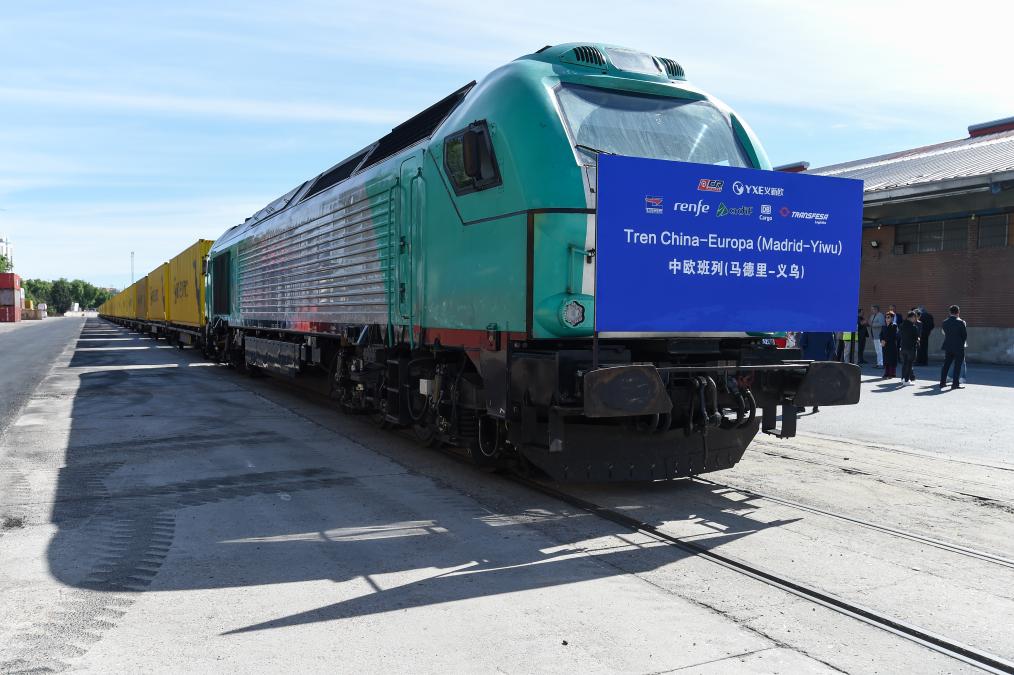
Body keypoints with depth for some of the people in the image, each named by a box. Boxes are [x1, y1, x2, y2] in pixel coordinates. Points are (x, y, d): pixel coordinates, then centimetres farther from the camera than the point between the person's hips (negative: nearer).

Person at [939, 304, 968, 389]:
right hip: (958, 347, -5)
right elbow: (965, 335, -6)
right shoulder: (961, 322, -12)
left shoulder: (944, 322, 2)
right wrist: (963, 343, 9)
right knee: (957, 365, 1)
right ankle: (955, 384, 0)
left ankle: (942, 382, 14)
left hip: (948, 346, 5)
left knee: (946, 365, 12)